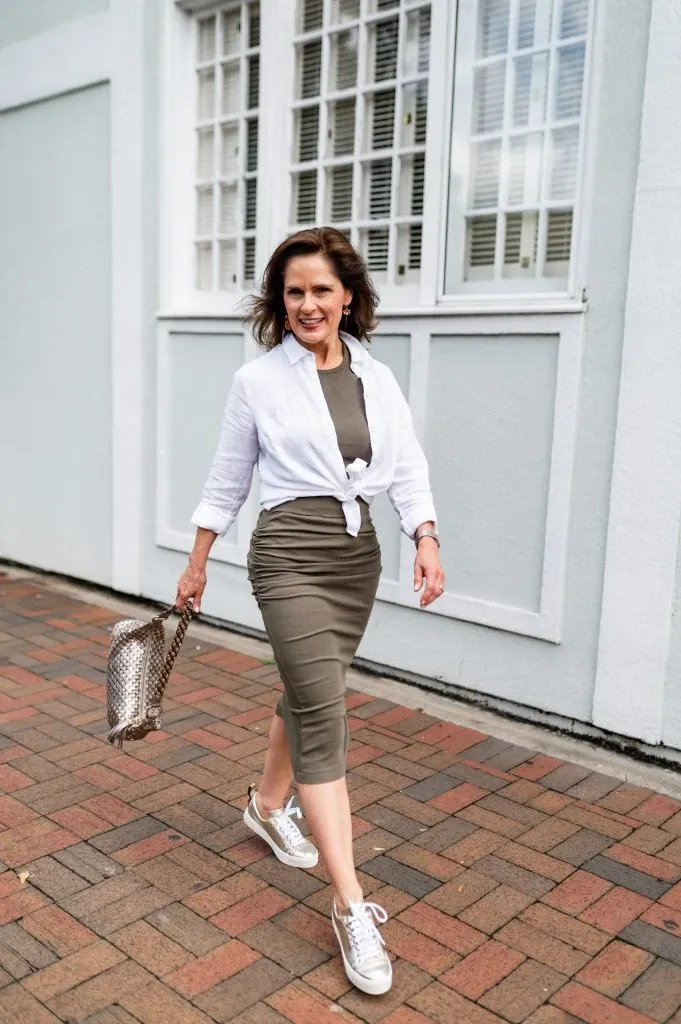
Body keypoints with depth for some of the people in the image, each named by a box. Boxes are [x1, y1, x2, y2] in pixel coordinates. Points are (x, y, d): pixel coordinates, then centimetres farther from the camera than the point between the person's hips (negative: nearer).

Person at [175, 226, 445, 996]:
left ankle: (269, 805, 45)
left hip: (358, 553, 5)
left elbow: (407, 469, 3)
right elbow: (227, 482, 4)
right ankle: (351, 907, -5)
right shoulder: (257, 380, -3)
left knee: (308, 694, 18)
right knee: (325, 715, -11)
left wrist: (426, 540, -13)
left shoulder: (378, 379, 6)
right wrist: (197, 564, 9)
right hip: (291, 552, -5)